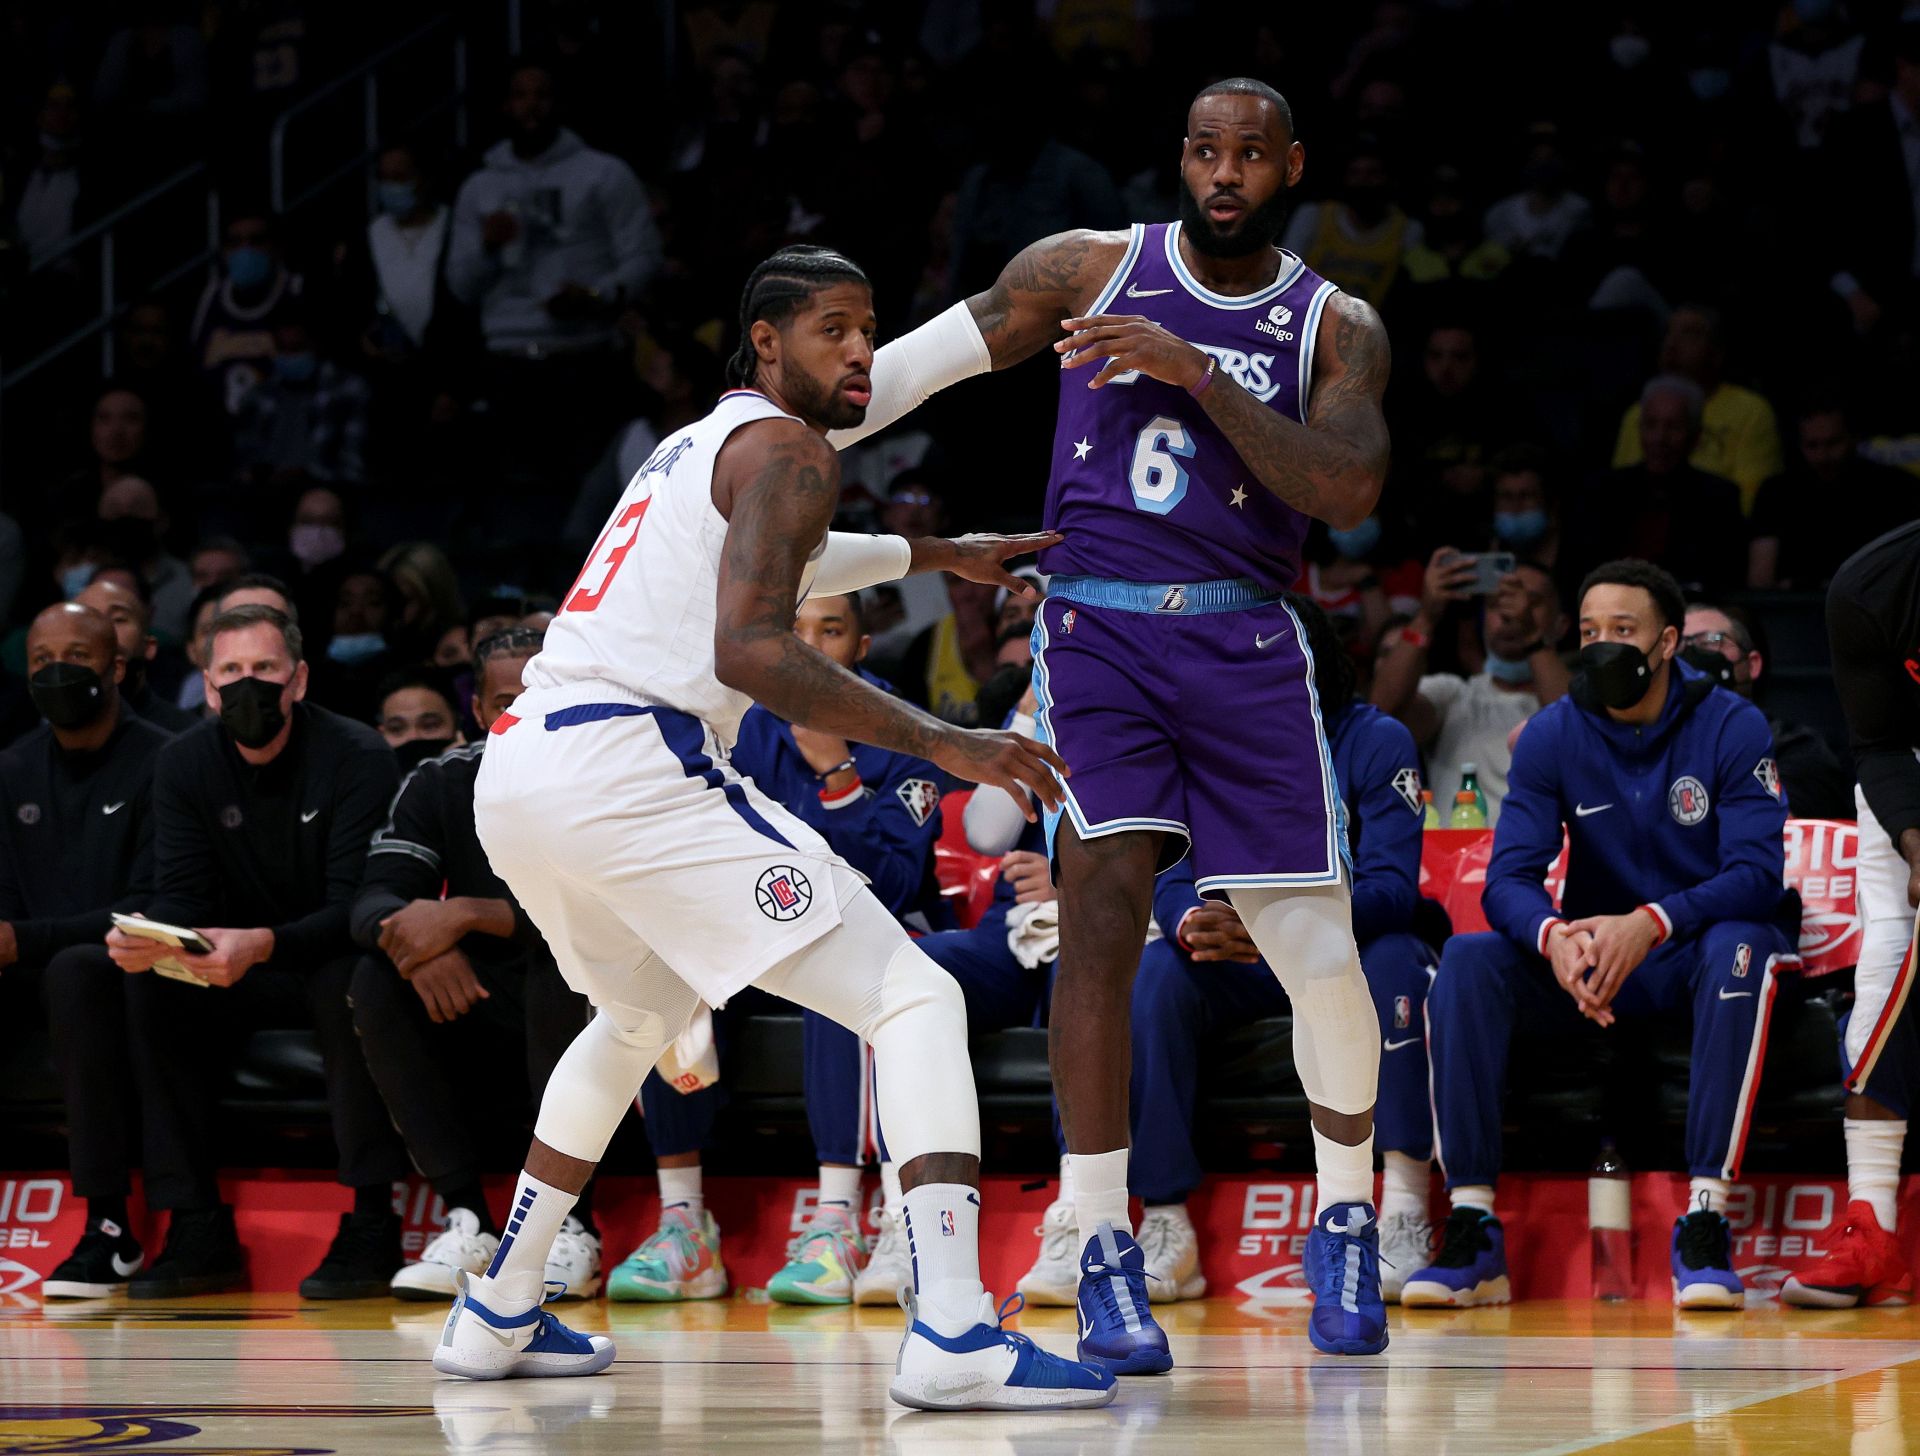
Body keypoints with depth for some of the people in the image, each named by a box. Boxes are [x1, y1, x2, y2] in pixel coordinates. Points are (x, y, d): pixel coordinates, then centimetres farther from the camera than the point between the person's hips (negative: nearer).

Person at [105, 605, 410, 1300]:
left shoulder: (358, 758, -17)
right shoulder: (184, 765, -2)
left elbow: (357, 906, -25)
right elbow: (181, 897, -7)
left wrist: (262, 946, -44)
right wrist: (146, 937, -33)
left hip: (339, 960, -5)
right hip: (246, 979, 5)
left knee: (347, 981, -37)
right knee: (149, 983, -21)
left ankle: (371, 1226, -30)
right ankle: (198, 1234, -20)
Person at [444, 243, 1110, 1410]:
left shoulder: (697, 445, 28)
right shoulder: (787, 449, -1)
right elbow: (750, 650, -17)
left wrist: (935, 556, 57)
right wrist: (939, 743, -18)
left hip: (515, 777, 10)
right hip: (627, 765, -10)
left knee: (639, 1019, 37)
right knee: (917, 1001, -8)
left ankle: (498, 1315, 38)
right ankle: (953, 1333, -25)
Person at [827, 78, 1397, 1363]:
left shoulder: (1337, 327, 4)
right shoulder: (1091, 269, 4)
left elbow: (1350, 493, -12)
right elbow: (915, 365, 8)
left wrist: (1196, 374, -19)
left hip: (1248, 650, 1)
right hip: (1099, 630, -1)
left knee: (1323, 956, -2)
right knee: (1102, 911, -17)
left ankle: (1348, 1222, 23)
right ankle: (1106, 1252, -10)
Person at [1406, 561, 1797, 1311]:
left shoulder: (1731, 727, -10)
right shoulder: (1553, 736, -3)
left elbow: (1757, 875, -20)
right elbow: (1508, 880, -10)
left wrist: (1649, 925, -38)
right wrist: (1554, 937, -35)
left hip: (1696, 953, -2)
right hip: (1588, 966, 3)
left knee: (1740, 948, -37)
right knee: (1468, 958, -25)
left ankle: (1705, 1222, -40)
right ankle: (1472, 1231, -28)